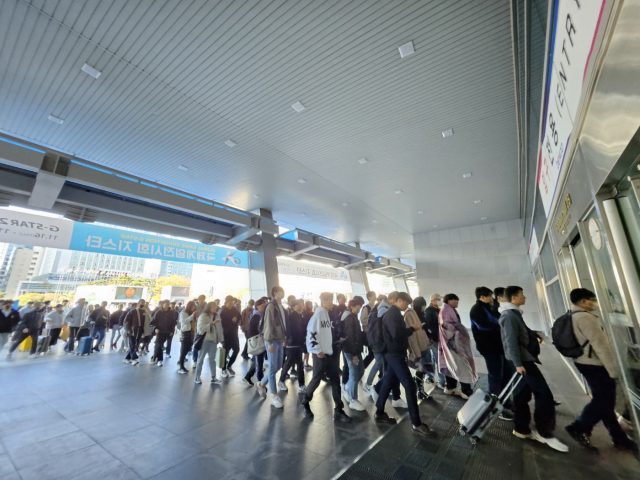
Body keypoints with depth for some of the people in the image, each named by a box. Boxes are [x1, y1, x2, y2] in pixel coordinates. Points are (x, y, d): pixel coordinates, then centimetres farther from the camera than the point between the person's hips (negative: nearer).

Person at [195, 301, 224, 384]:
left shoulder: (217, 316, 7)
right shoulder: (203, 316, -8)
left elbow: (219, 328, 8)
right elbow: (200, 328, -20)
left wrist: (222, 339, 7)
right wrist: (212, 323, -27)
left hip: (214, 340, 5)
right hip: (205, 340, -5)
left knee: (212, 359, 11)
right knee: (201, 359, 8)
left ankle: (213, 377, 18)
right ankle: (197, 377, 22)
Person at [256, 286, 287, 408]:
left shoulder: (281, 306, 11)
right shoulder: (271, 306, -14)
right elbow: (269, 324, -17)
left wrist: (284, 338, 12)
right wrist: (270, 342, -18)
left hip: (280, 340, 8)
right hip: (272, 340, -8)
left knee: (278, 366, 15)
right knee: (273, 368, 1)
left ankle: (261, 384, 33)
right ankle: (274, 397, 12)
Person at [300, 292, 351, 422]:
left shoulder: (326, 315, 11)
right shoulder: (318, 314, -17)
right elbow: (311, 333, -22)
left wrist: (334, 343, 16)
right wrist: (317, 350, -18)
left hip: (328, 353, 8)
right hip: (320, 354, -8)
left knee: (335, 379, 7)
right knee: (317, 379, 5)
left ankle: (338, 410, 17)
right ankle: (305, 400, 31)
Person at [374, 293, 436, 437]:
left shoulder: (393, 312, 13)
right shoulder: (392, 313, -19)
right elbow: (397, 334, -27)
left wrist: (411, 329, 3)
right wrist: (413, 328, -16)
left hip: (394, 353, 10)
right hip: (395, 353, -10)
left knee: (388, 382, 16)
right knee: (410, 385, -4)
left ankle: (379, 414, 28)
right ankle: (416, 424, 7)